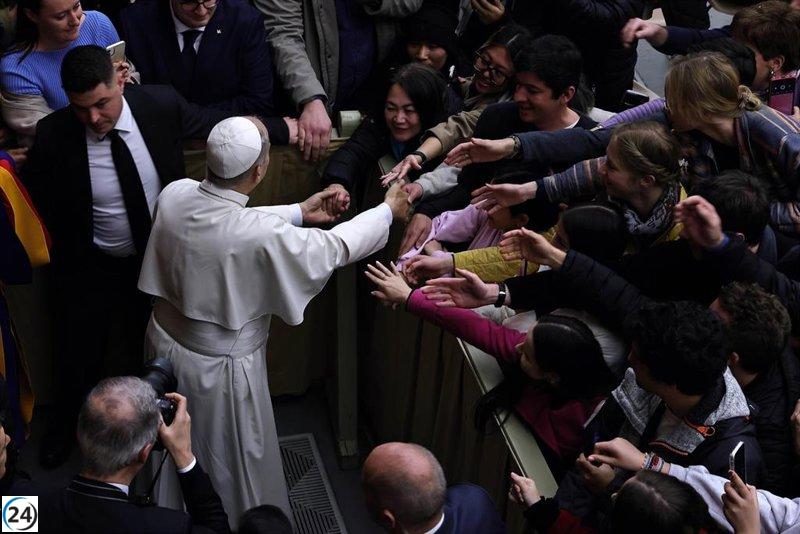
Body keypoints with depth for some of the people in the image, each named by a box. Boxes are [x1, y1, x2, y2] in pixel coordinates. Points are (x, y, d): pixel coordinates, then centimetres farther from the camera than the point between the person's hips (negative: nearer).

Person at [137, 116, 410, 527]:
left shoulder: (174, 195, -16)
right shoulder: (262, 235, -34)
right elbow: (335, 248, -18)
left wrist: (299, 212, 10)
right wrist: (388, 210, -2)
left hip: (165, 340, 7)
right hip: (218, 367, -7)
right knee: (238, 464, 19)